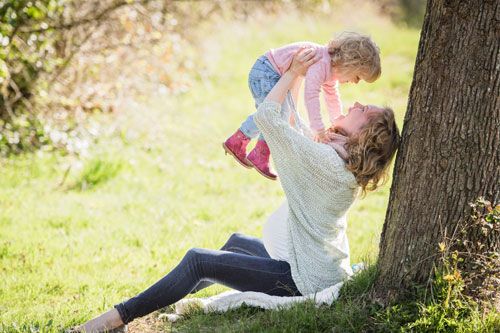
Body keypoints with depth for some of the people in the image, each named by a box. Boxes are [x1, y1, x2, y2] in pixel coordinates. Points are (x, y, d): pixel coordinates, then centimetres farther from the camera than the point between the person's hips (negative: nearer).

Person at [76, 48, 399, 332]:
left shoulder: (325, 160, -23)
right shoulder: (346, 165, 5)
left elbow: (266, 116, -20)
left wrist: (293, 72, -11)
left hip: (303, 278, -10)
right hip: (321, 267, 10)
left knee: (198, 260, -10)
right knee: (237, 241, 31)